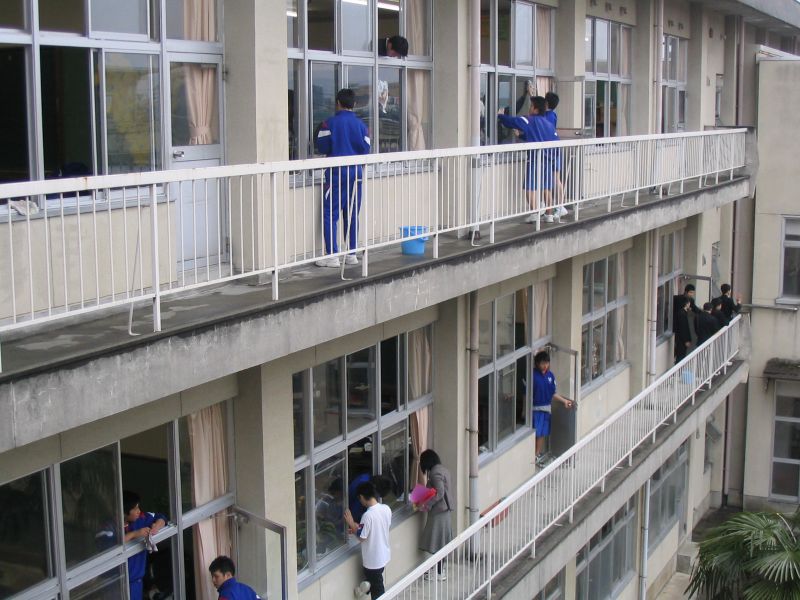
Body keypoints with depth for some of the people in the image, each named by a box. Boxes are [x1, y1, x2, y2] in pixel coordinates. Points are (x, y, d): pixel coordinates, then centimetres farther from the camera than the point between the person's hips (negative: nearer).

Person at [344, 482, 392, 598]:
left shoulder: (368, 515, -28)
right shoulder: (386, 509, -5)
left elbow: (361, 537, -19)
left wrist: (351, 524, -7)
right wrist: (359, 527, 11)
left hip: (373, 560, -6)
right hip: (384, 555, 6)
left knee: (377, 590, 9)